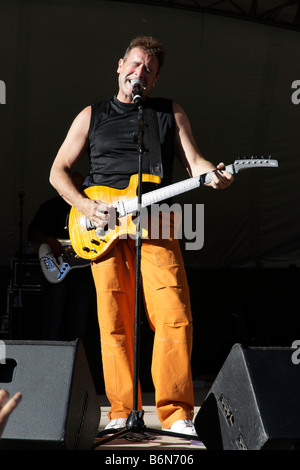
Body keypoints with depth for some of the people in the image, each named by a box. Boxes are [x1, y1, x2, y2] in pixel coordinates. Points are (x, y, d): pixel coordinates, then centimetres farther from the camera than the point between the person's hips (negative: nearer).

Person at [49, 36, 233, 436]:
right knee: (115, 323, -2)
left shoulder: (171, 113, 16)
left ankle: (176, 415, -5)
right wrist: (84, 206, -2)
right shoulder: (92, 116, 15)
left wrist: (213, 175, -17)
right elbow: (58, 170, 15)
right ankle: (122, 413, 7)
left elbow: (193, 161, 7)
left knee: (174, 318, -11)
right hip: (103, 228, 0)